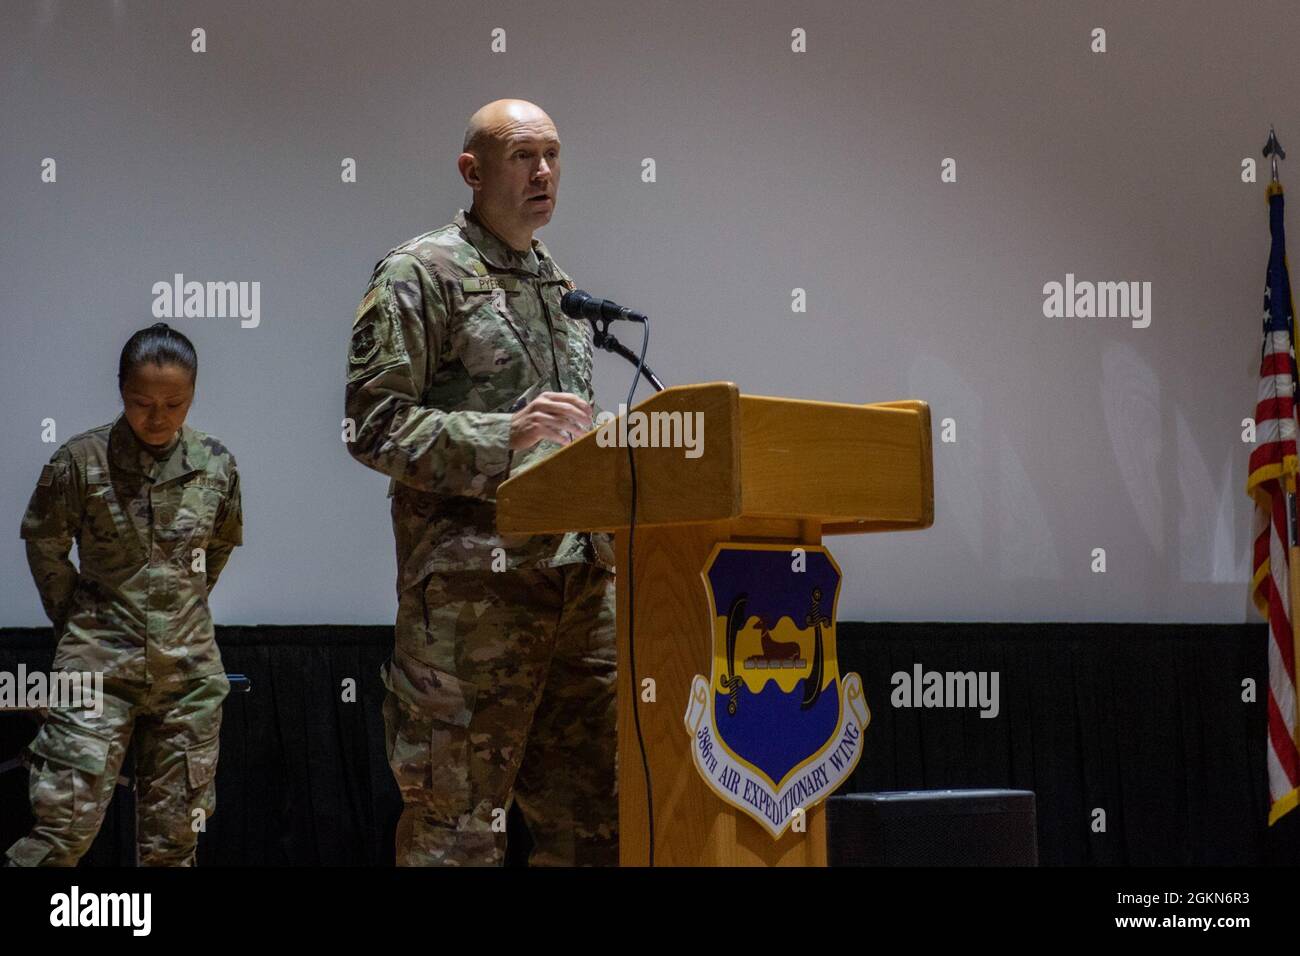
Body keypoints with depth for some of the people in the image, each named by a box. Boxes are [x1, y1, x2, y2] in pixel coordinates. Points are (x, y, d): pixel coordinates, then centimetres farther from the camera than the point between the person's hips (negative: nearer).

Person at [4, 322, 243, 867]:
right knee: (66, 821, -10)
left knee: (174, 832, 7)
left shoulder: (216, 466, 1)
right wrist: (75, 619, 7)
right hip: (99, 666, -3)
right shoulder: (81, 461, -8)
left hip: (188, 668, 3)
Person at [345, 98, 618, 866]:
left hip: (581, 576, 7)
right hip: (472, 582, -7)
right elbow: (375, 423, -10)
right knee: (457, 817, -6)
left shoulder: (563, 286, 22)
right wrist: (504, 437, -20)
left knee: (593, 815, 7)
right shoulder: (421, 273, -1)